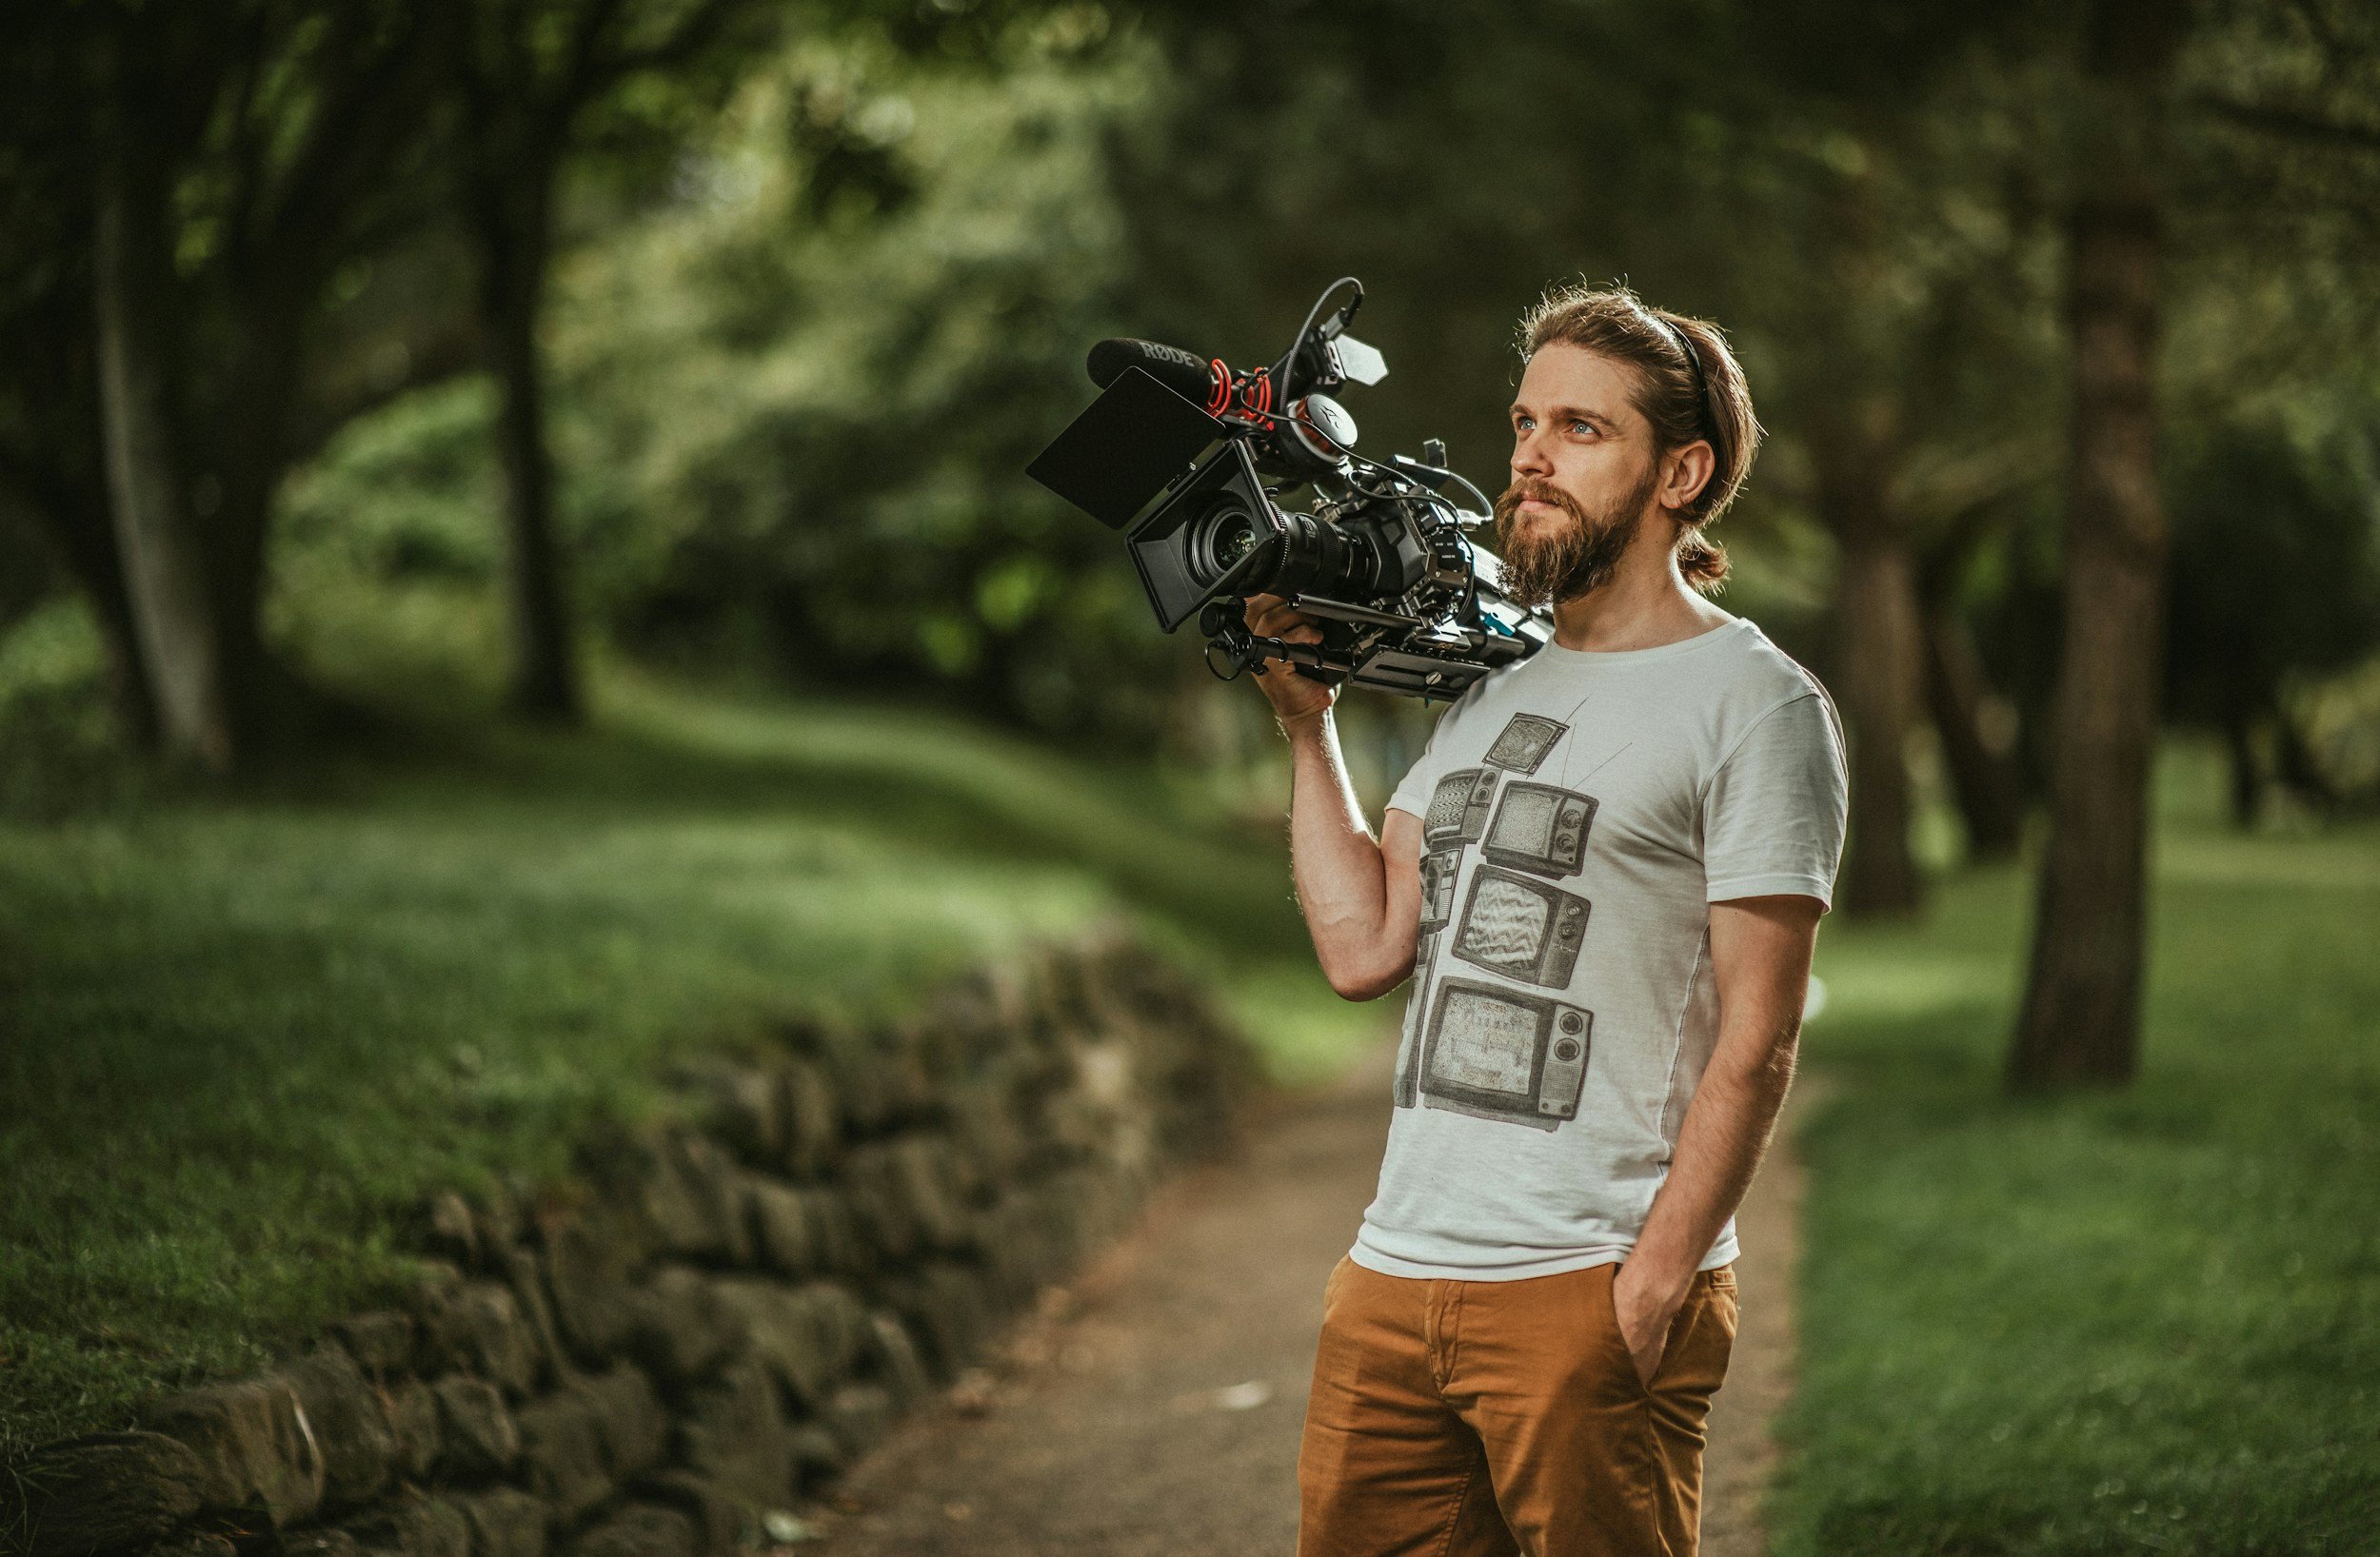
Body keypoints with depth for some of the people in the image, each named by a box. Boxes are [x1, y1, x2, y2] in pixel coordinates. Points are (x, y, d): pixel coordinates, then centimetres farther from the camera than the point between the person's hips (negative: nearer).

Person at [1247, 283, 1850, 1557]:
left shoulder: (1757, 707, -5)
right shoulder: (1489, 696, 17)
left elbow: (1754, 1041, -10)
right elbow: (1363, 949, 10)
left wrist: (1654, 1287, -16)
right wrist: (1306, 724, 11)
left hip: (1590, 1297, -6)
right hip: (1391, 1274, 7)